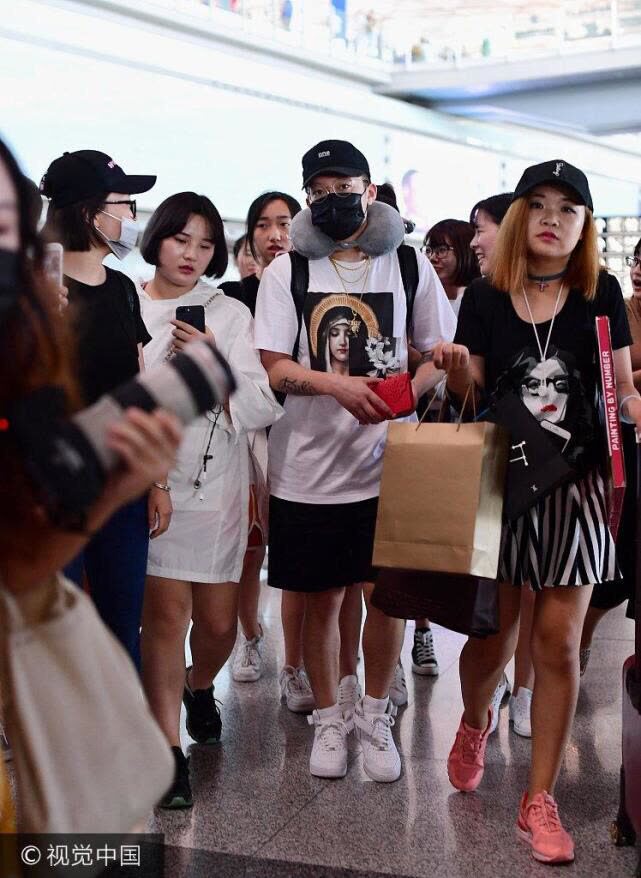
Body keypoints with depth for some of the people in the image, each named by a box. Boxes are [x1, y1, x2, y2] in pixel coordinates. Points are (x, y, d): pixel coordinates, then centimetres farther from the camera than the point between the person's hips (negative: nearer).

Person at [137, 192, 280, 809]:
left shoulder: (230, 316, 7)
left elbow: (260, 411, 1)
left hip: (217, 484, 2)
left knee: (218, 623, 7)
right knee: (166, 612, -6)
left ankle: (198, 686, 40)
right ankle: (168, 750, 8)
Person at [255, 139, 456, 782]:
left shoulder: (409, 266, 4)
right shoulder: (286, 271, 3)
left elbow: (439, 355, 8)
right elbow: (272, 366, -3)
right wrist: (338, 385, -21)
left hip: (386, 463, 0)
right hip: (308, 468, 0)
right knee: (322, 599, 9)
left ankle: (375, 713, 26)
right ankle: (328, 718, 28)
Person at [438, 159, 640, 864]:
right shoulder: (485, 296, 3)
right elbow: (468, 393, 4)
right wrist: (456, 366, -17)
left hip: (575, 484, 0)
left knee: (558, 644, 0)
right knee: (493, 635, 6)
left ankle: (539, 800, 13)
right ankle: (474, 724, 41)